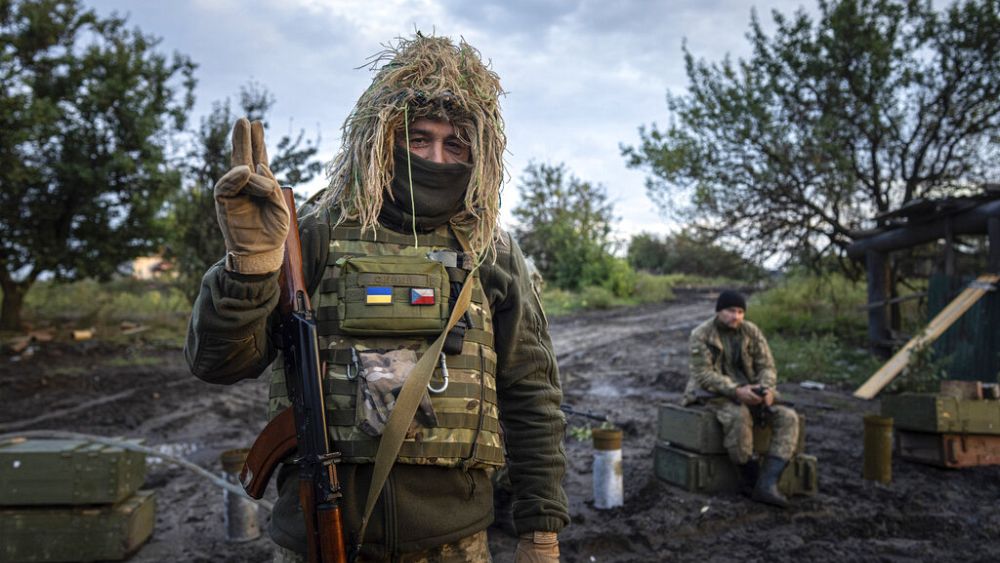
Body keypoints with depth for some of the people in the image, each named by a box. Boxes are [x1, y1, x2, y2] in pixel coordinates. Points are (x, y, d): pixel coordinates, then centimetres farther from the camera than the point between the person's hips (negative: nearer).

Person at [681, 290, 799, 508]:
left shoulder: (752, 332, 3)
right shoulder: (701, 335, -10)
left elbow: (766, 365, 2)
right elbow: (704, 375, -17)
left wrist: (766, 388, -21)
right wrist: (736, 390, -30)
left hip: (748, 392, 5)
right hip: (715, 394, -5)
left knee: (788, 418, -18)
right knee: (739, 416, -37)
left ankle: (767, 484, -27)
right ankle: (751, 480, -19)